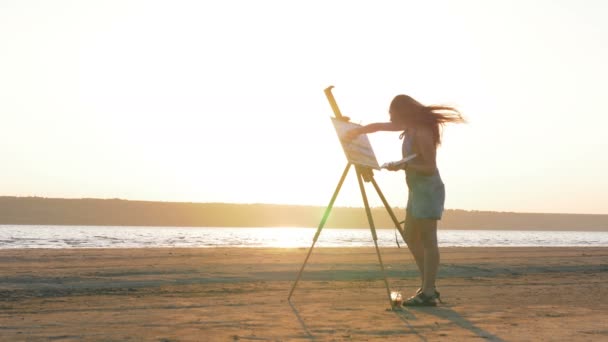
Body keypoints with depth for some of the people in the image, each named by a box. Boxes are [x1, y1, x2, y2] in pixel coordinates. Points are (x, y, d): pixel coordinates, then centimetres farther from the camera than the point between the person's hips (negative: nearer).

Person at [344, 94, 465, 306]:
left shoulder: (422, 133, -20)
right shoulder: (410, 128, 8)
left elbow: (430, 167, -20)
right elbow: (380, 126, 20)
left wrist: (404, 166, -27)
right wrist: (358, 131, 10)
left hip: (428, 190, -10)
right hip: (417, 189, 10)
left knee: (428, 240, -8)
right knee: (411, 238, 13)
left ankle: (428, 294, -5)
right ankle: (427, 287, 18)